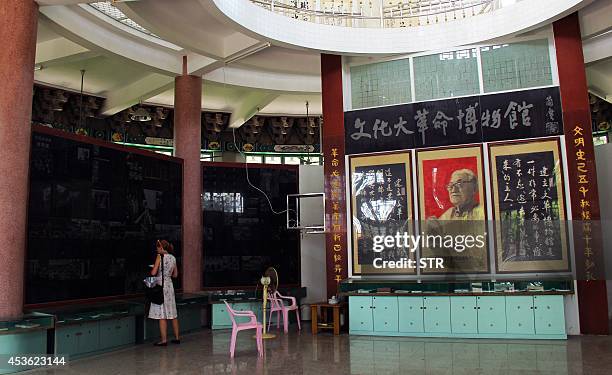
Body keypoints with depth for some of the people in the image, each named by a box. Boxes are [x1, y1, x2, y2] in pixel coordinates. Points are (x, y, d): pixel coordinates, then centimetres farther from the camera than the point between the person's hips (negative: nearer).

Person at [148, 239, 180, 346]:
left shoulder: (160, 256, -10)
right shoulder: (173, 258, 9)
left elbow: (153, 273, -15)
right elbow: (175, 274, 15)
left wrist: (155, 269, 6)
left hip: (161, 285, -7)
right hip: (169, 285, 7)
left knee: (162, 314, -3)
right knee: (172, 313, 13)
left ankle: (164, 340, -2)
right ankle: (177, 338, 18)